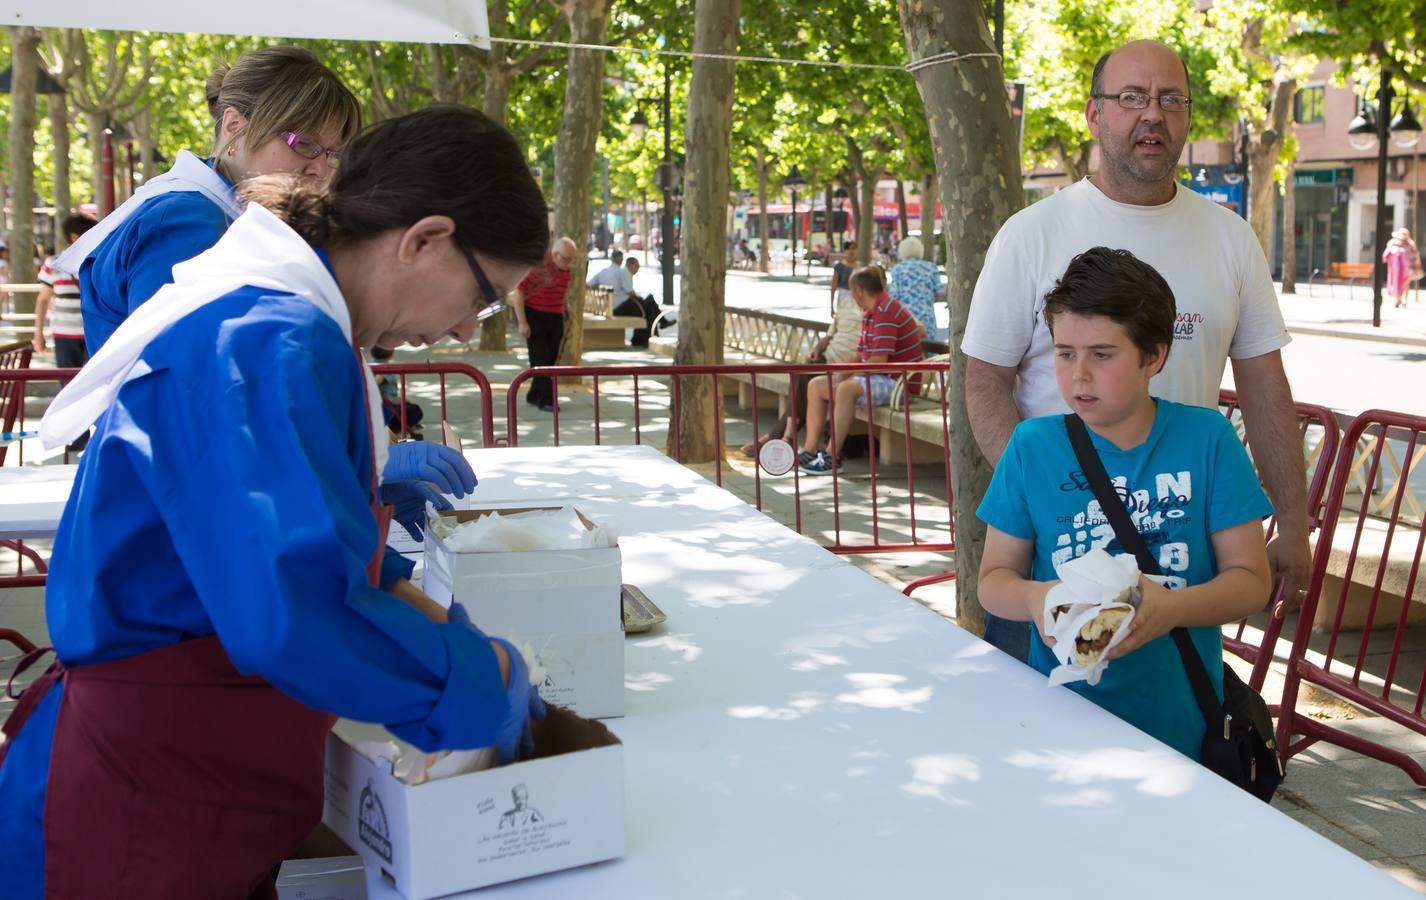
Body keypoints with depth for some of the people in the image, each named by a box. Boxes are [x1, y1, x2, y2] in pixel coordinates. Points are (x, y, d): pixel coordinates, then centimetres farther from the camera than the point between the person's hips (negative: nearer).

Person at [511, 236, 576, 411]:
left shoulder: (565, 269, 5)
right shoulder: (537, 267, -17)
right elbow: (517, 294, -16)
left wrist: (563, 320, 14)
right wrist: (522, 323, -17)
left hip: (555, 318, 7)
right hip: (534, 316, -7)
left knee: (551, 359, 7)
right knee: (540, 359, -8)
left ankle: (534, 396, 19)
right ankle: (546, 400, -7)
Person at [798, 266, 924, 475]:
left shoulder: (885, 311, -17)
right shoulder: (870, 313, 14)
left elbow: (879, 361, -23)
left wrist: (845, 375, -11)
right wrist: (842, 375, 0)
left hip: (897, 382, -10)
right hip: (879, 379, 10)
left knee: (847, 388, -36)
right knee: (816, 385, 5)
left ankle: (832, 458, -33)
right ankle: (811, 450, 2)